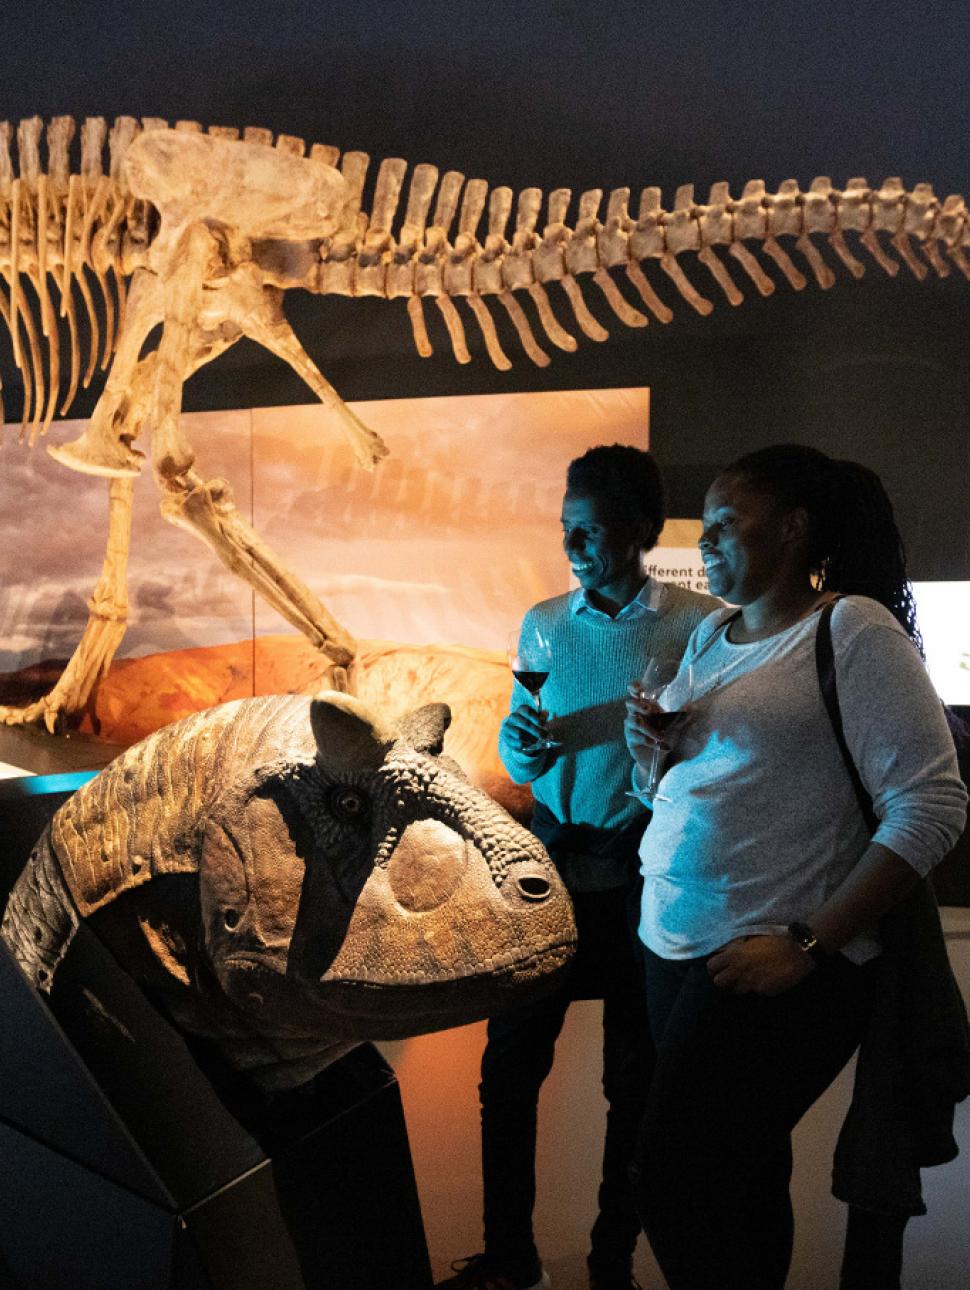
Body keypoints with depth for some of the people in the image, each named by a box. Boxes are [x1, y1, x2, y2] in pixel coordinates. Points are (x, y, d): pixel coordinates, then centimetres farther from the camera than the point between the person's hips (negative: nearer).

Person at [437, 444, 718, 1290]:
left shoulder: (700, 625, -7)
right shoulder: (543, 623, 7)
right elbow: (518, 743, 12)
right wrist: (520, 748, -8)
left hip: (645, 871, -4)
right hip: (553, 857, 4)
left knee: (635, 1080, 9)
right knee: (509, 1063, 6)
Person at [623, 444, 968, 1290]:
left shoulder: (854, 629, -11)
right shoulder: (711, 634, 12)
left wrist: (807, 945, -21)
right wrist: (650, 753, -1)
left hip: (774, 966, -7)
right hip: (674, 942, 7)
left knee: (673, 1181, -7)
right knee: (741, 1174, 15)